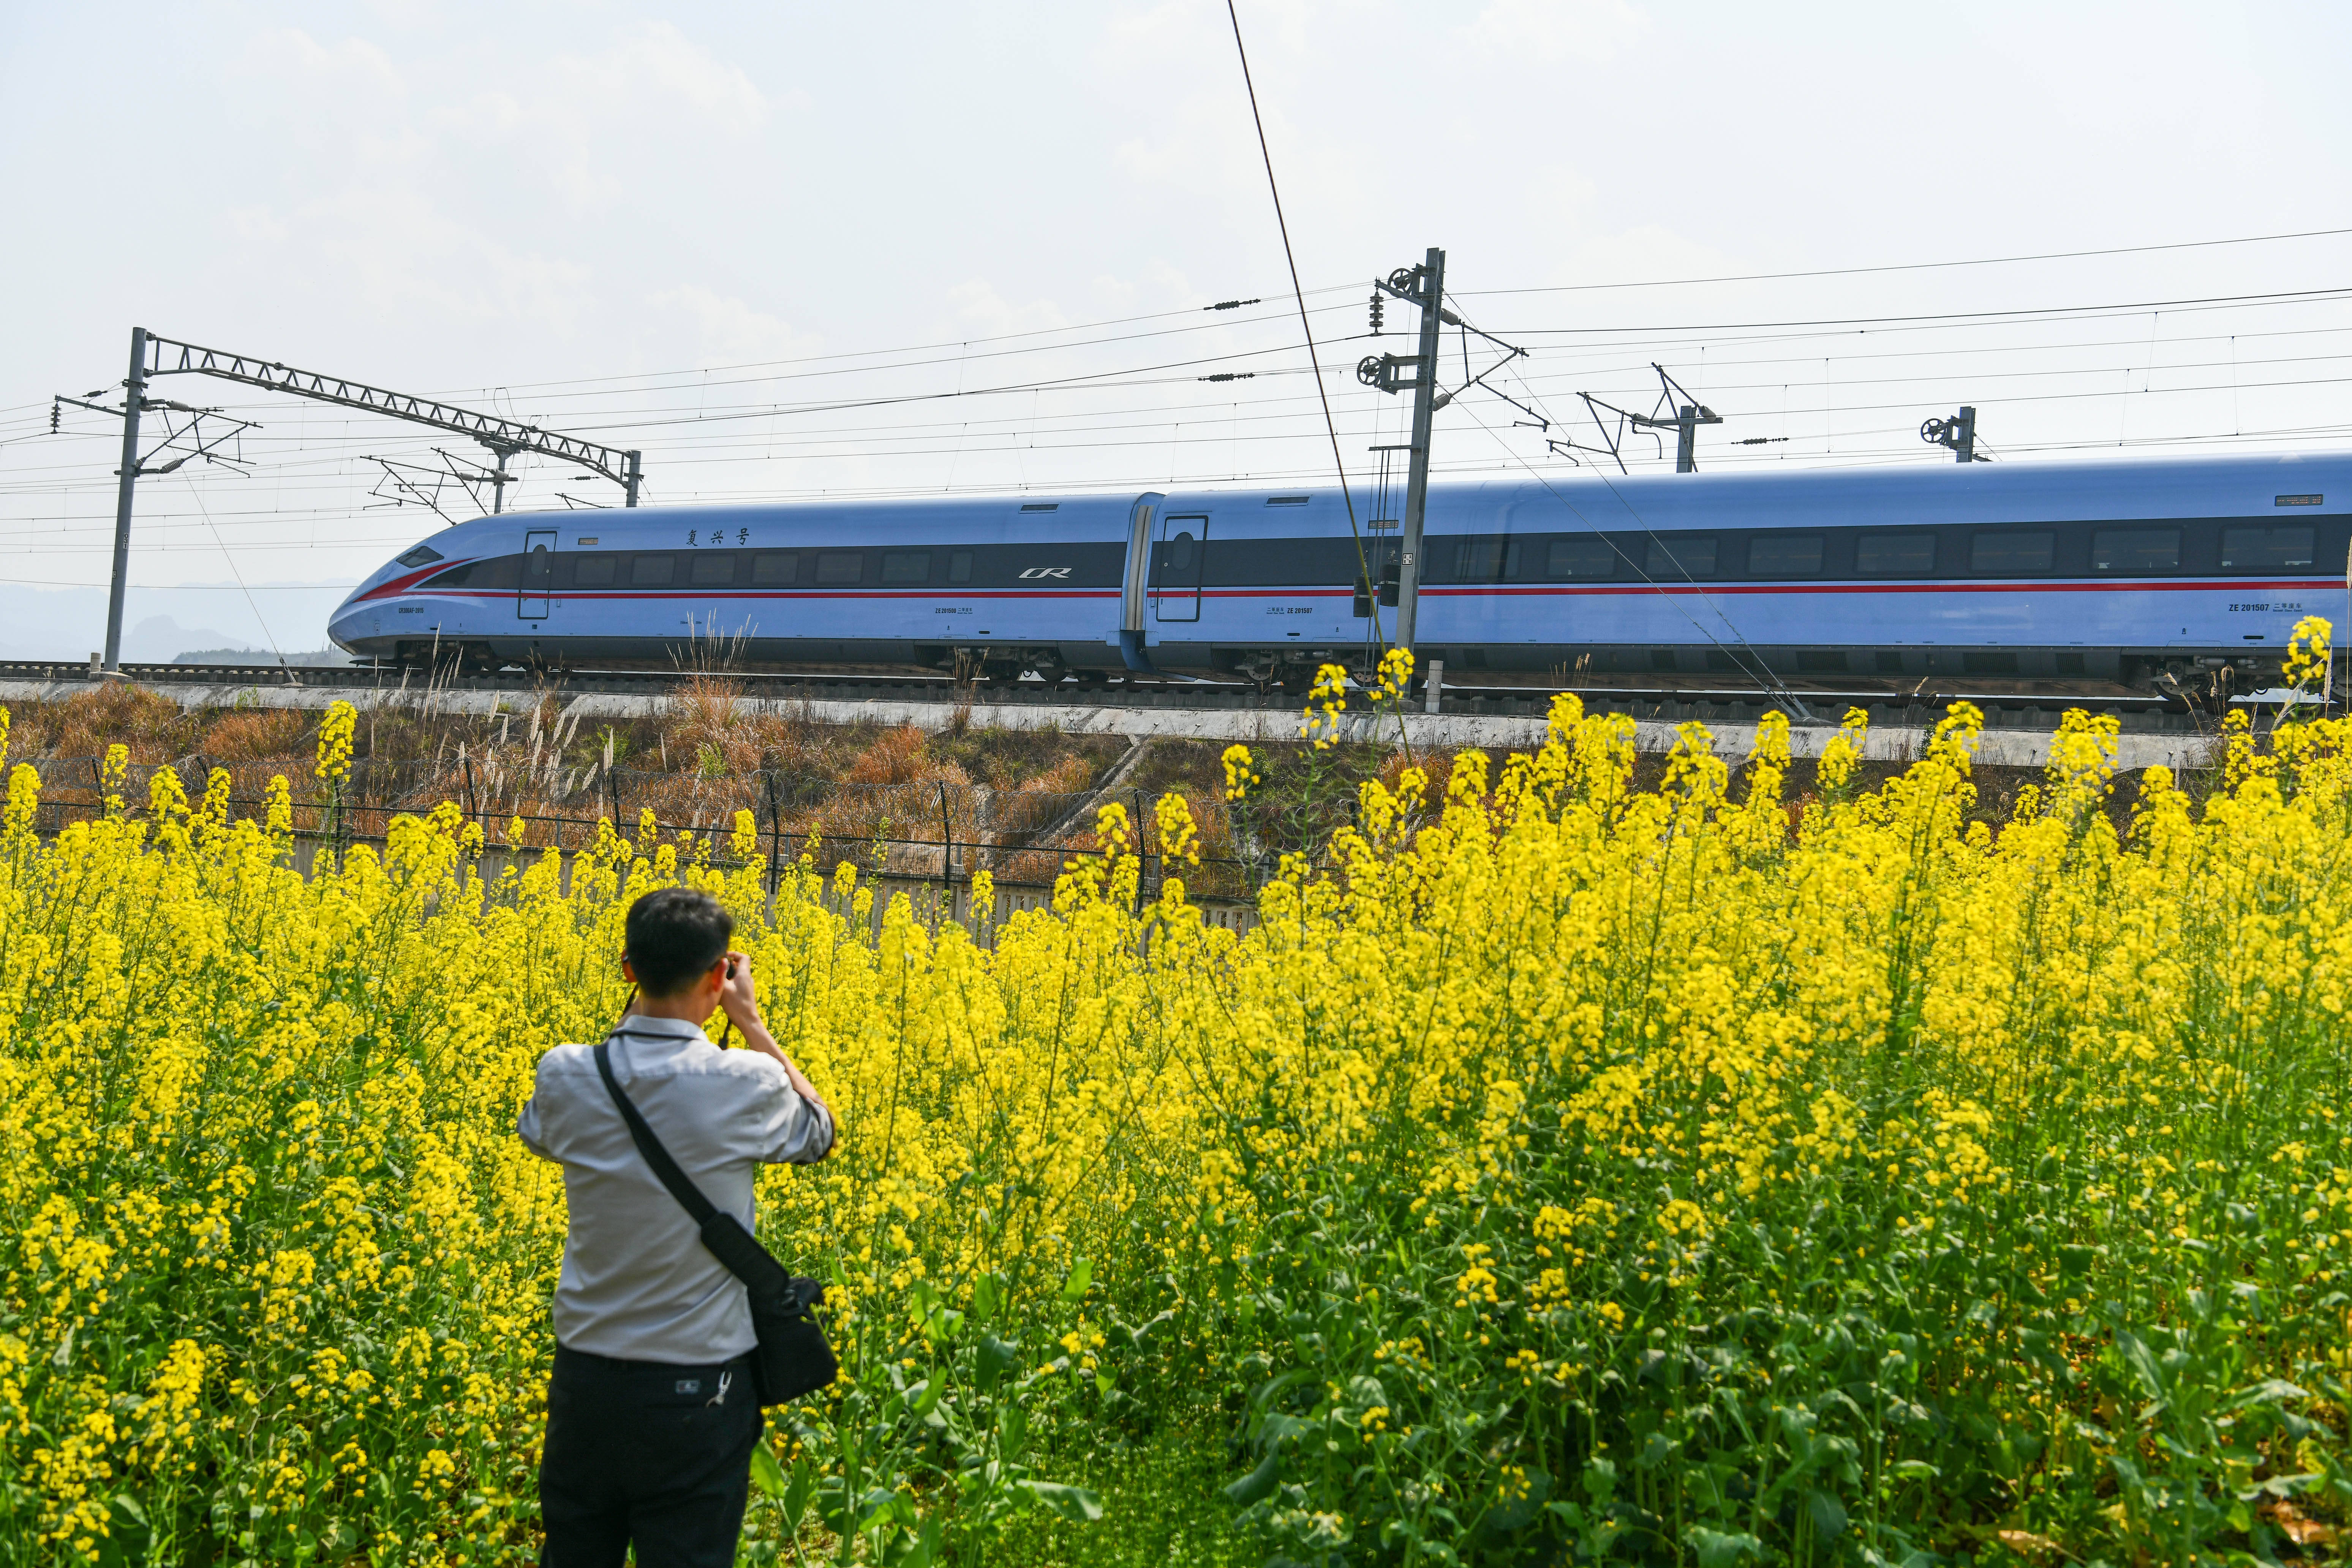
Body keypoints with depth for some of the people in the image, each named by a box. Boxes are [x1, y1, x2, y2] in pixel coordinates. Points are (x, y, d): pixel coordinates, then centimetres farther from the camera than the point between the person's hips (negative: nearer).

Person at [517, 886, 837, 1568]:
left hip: (586, 1377, 3)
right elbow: (820, 1132, 6)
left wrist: (635, 1011, 13)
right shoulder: (744, 1086, -17)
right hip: (698, 1390, -3)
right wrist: (750, 1020, 7)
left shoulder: (566, 1077, -9)